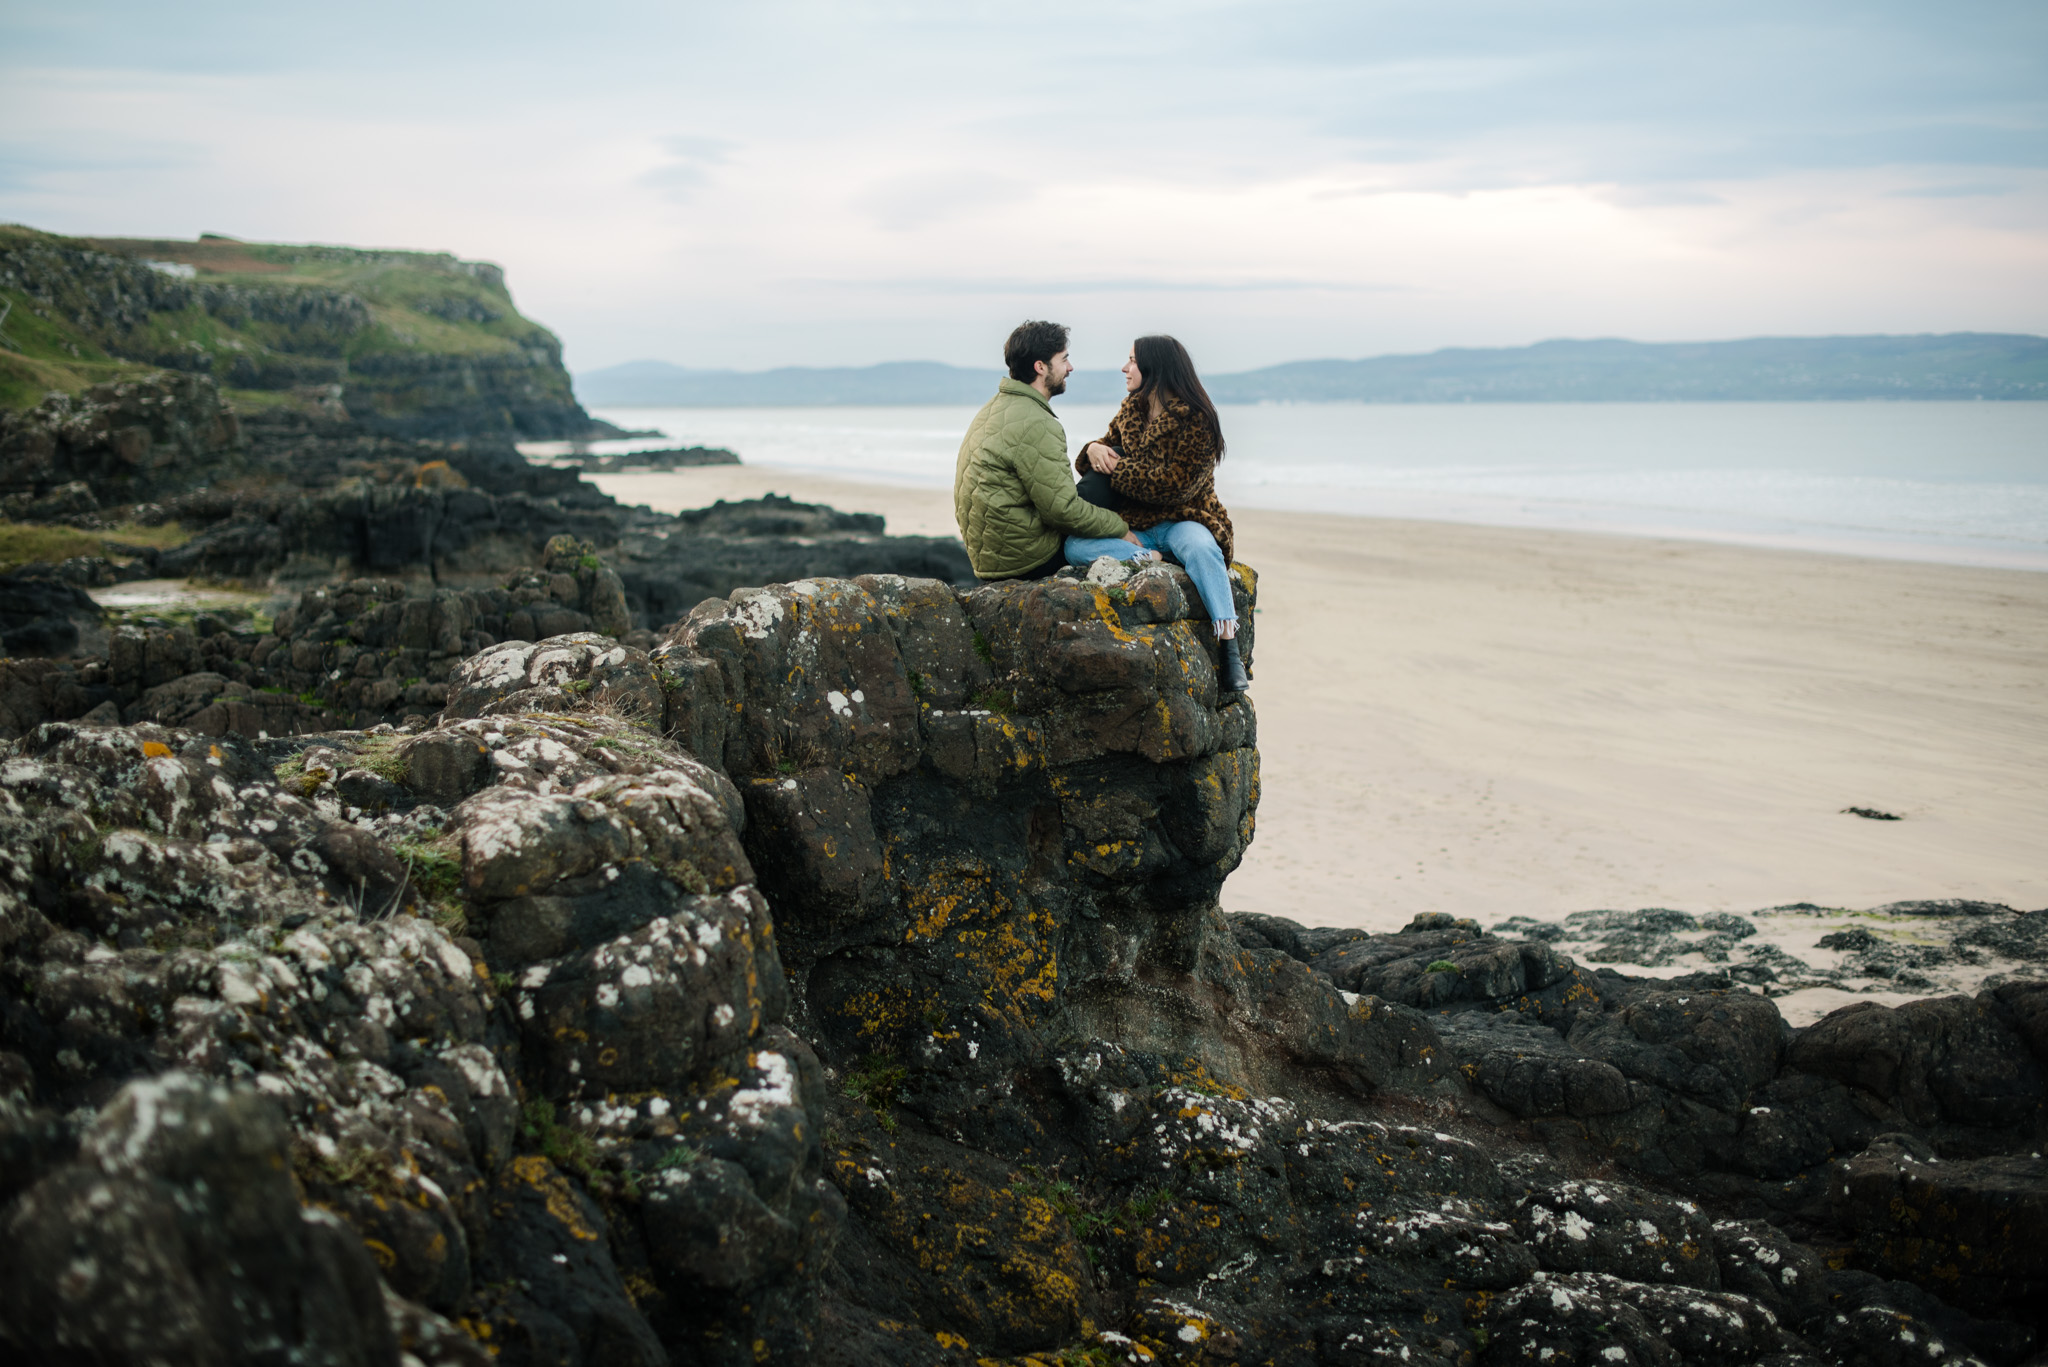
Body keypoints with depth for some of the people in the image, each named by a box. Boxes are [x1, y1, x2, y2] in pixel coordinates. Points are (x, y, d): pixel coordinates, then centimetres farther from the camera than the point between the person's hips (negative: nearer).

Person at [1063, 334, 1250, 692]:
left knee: (1201, 548, -41)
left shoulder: (1195, 420, -10)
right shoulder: (1131, 410, 11)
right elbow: (1109, 449, 19)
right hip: (1133, 525, 5)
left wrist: (1116, 468, -14)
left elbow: (1173, 486, -18)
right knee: (1075, 545, -24)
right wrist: (1095, 450, -6)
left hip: (1180, 520, -5)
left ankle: (1231, 653, -41)